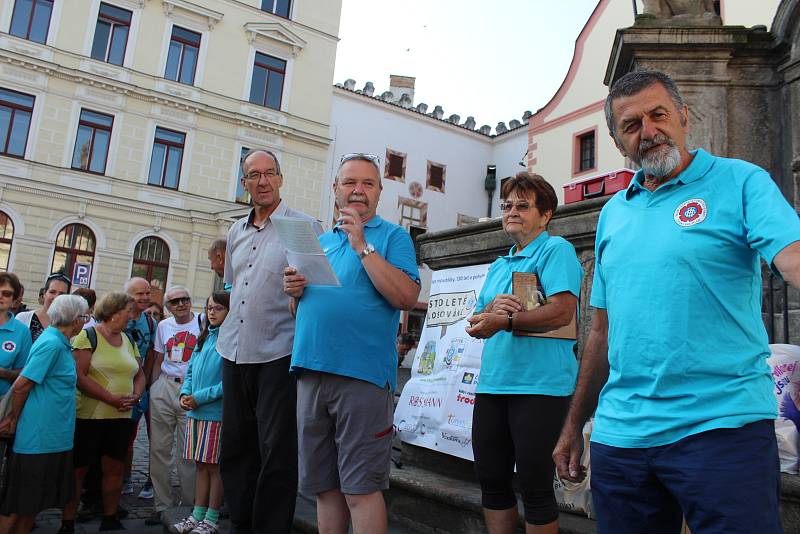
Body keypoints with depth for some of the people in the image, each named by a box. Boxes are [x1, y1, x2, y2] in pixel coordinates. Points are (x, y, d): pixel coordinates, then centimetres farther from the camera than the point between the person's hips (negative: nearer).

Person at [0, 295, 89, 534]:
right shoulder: (52, 344, -19)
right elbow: (20, 386, -17)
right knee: (19, 503, 3)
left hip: (54, 436, 9)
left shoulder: (58, 342, 10)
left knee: (34, 501, 17)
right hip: (39, 436, -9)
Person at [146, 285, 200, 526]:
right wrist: (151, 389, 11)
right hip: (163, 388, 4)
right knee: (159, 448, 6)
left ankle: (188, 506, 14)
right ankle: (162, 504, 19)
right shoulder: (163, 326, 13)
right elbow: (158, 362, 17)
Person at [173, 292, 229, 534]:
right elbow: (190, 370, 18)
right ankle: (197, 514, 25)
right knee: (201, 465, 15)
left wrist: (200, 397, -16)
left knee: (215, 466, 3)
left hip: (217, 413, -7)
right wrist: (185, 393, 1)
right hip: (196, 413, 7)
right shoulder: (204, 338, 13)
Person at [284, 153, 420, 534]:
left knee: (360, 489, -2)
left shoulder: (392, 236, 2)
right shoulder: (320, 241, 19)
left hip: (362, 374, -6)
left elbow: (407, 297, -14)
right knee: (324, 486, 14)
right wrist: (294, 291, 2)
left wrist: (362, 245, -14)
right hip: (311, 372, 6)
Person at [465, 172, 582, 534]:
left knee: (534, 484, 1)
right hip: (493, 382, 8)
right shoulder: (499, 265, 20)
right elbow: (477, 325, 15)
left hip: (539, 384, -7)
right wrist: (491, 308, -7)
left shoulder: (556, 250, -3)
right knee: (491, 479, 13)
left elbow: (562, 311, -17)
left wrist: (505, 320, -16)